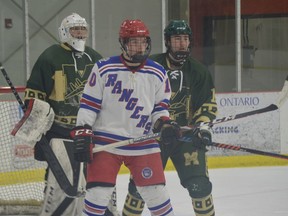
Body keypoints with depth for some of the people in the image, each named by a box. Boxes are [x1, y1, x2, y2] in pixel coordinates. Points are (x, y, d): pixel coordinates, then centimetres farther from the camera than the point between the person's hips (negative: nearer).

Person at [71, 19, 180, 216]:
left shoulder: (158, 74, 3)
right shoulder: (104, 69, -4)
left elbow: (160, 106, 12)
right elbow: (88, 104, -2)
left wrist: (164, 123, -7)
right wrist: (82, 134, -7)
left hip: (143, 144, 2)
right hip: (106, 142, -2)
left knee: (156, 192, 3)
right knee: (98, 192, -4)